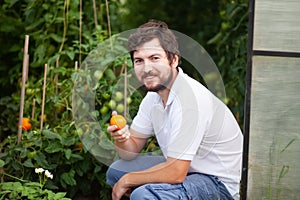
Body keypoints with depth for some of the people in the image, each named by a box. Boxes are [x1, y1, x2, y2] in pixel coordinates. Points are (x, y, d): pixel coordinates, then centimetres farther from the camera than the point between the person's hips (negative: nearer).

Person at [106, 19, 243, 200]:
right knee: (116, 171, 12)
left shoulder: (190, 99, -27)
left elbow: (176, 173, -28)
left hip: (219, 185, -9)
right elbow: (132, 150, 8)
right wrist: (121, 140, -17)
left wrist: (128, 180, -13)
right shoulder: (154, 94, 2)